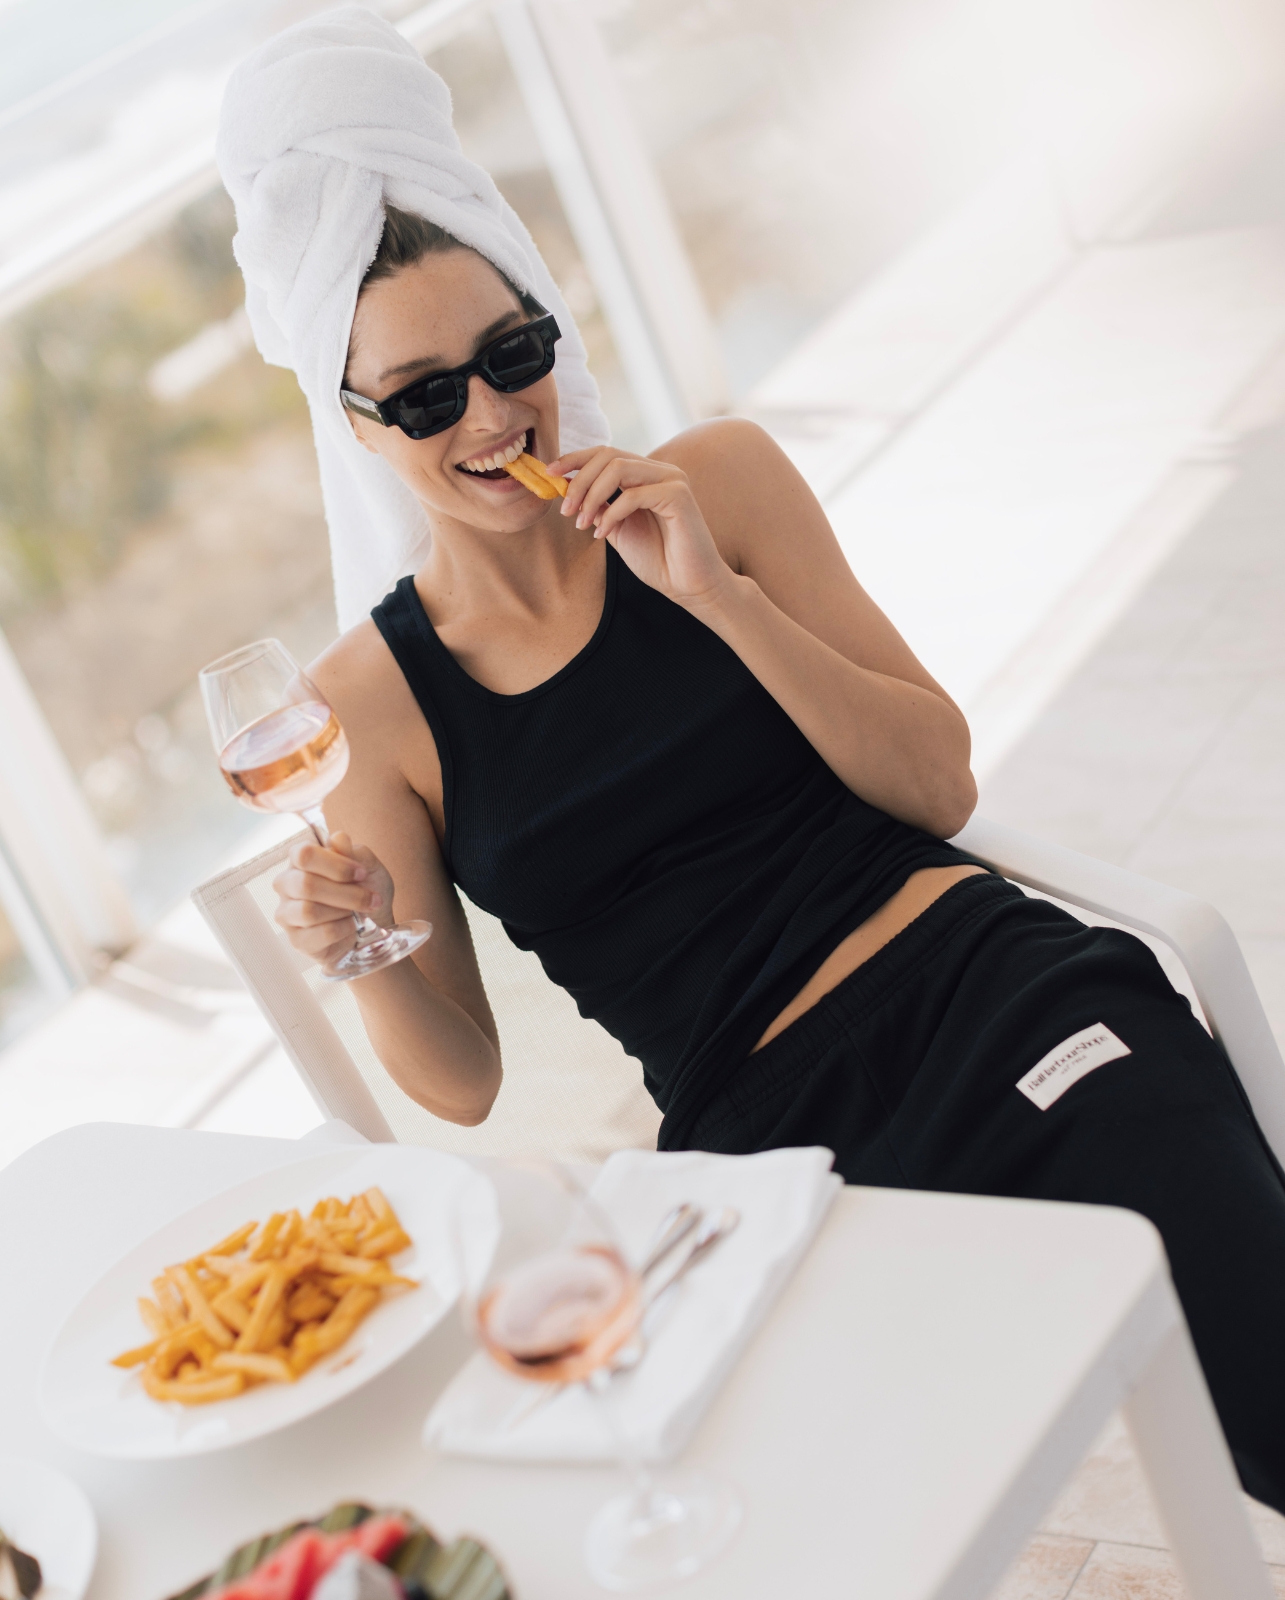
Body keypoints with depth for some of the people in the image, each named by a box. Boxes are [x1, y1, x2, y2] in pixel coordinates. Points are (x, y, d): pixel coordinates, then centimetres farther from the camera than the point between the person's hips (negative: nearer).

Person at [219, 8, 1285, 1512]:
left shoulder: (714, 481, 4)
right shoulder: (369, 699, 3)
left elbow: (937, 780, 2)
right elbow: (461, 1081, 7)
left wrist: (715, 593, -11)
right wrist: (360, 949, -15)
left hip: (990, 984, 0)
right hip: (761, 1129, 0)